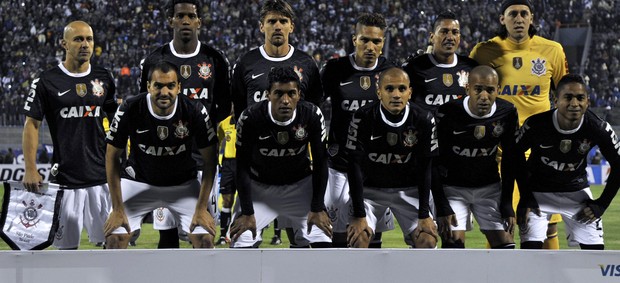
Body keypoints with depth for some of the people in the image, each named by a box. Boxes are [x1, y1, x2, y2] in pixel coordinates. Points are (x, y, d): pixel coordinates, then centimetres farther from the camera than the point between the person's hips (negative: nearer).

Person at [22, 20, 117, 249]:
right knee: (67, 243, 1)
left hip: (101, 174, 3)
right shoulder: (47, 81, -2)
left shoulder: (103, 79, 9)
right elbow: (32, 124, 0)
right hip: (64, 176, -3)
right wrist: (30, 169, -8)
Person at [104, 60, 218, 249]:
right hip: (137, 181, 0)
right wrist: (118, 209, -12)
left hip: (183, 183, 0)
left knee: (205, 239, -14)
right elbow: (112, 157, -11)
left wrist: (201, 208, -14)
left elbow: (210, 159, -10)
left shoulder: (195, 112, -21)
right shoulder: (130, 110, -22)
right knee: (115, 238, -14)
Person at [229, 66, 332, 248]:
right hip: (259, 186, -1)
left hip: (300, 184, 1)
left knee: (323, 243, -13)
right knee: (241, 244, -14)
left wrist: (318, 209, -11)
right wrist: (247, 212, -15)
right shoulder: (250, 119, -23)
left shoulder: (312, 116, -19)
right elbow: (242, 167, -14)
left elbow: (320, 164, -9)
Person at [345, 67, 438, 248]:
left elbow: (425, 169, -6)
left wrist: (424, 215, -9)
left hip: (408, 189, 2)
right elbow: (355, 167, -16)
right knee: (358, 238, -20)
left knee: (427, 240, -11)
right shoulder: (363, 118, -19)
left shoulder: (423, 121, -14)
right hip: (370, 188, -1)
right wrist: (359, 215, -18)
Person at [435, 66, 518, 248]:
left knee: (505, 245, -3)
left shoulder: (508, 113, -10)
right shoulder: (448, 113, -20)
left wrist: (507, 204, 0)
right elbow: (435, 162, -13)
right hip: (452, 187, -3)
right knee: (454, 242, -16)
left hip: (490, 187, 3)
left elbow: (510, 160, 2)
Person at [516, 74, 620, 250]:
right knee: (531, 248, -16)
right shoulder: (536, 125, -25)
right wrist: (525, 198, -10)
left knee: (595, 249, -5)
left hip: (576, 191, 2)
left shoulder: (598, 129, -20)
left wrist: (601, 204, -5)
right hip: (538, 192, -2)